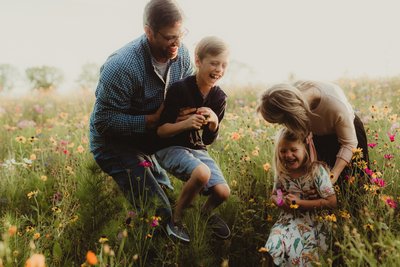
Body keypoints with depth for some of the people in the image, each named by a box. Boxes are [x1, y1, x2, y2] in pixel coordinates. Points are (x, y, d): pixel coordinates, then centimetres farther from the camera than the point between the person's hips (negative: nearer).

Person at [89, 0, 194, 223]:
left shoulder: (181, 54, -10)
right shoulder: (122, 66, -31)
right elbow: (104, 122, -27)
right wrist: (153, 119, -29)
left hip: (150, 144, 7)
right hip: (115, 145, -7)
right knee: (159, 213, -14)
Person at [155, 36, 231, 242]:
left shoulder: (219, 97, -1)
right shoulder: (179, 89, -18)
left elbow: (209, 139, 3)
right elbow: (161, 130, -15)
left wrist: (214, 122, -19)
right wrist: (186, 123, -33)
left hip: (198, 150, 6)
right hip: (171, 148, -5)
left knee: (223, 192, -14)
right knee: (202, 173, -34)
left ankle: (207, 212, 24)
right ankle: (176, 218, -9)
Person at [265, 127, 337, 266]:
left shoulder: (317, 170, -14)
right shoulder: (281, 172, 1)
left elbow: (332, 202, -17)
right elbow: (274, 195, 18)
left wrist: (299, 202, -18)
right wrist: (280, 202, -8)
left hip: (312, 224, -4)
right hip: (287, 221, 4)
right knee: (272, 250, -17)